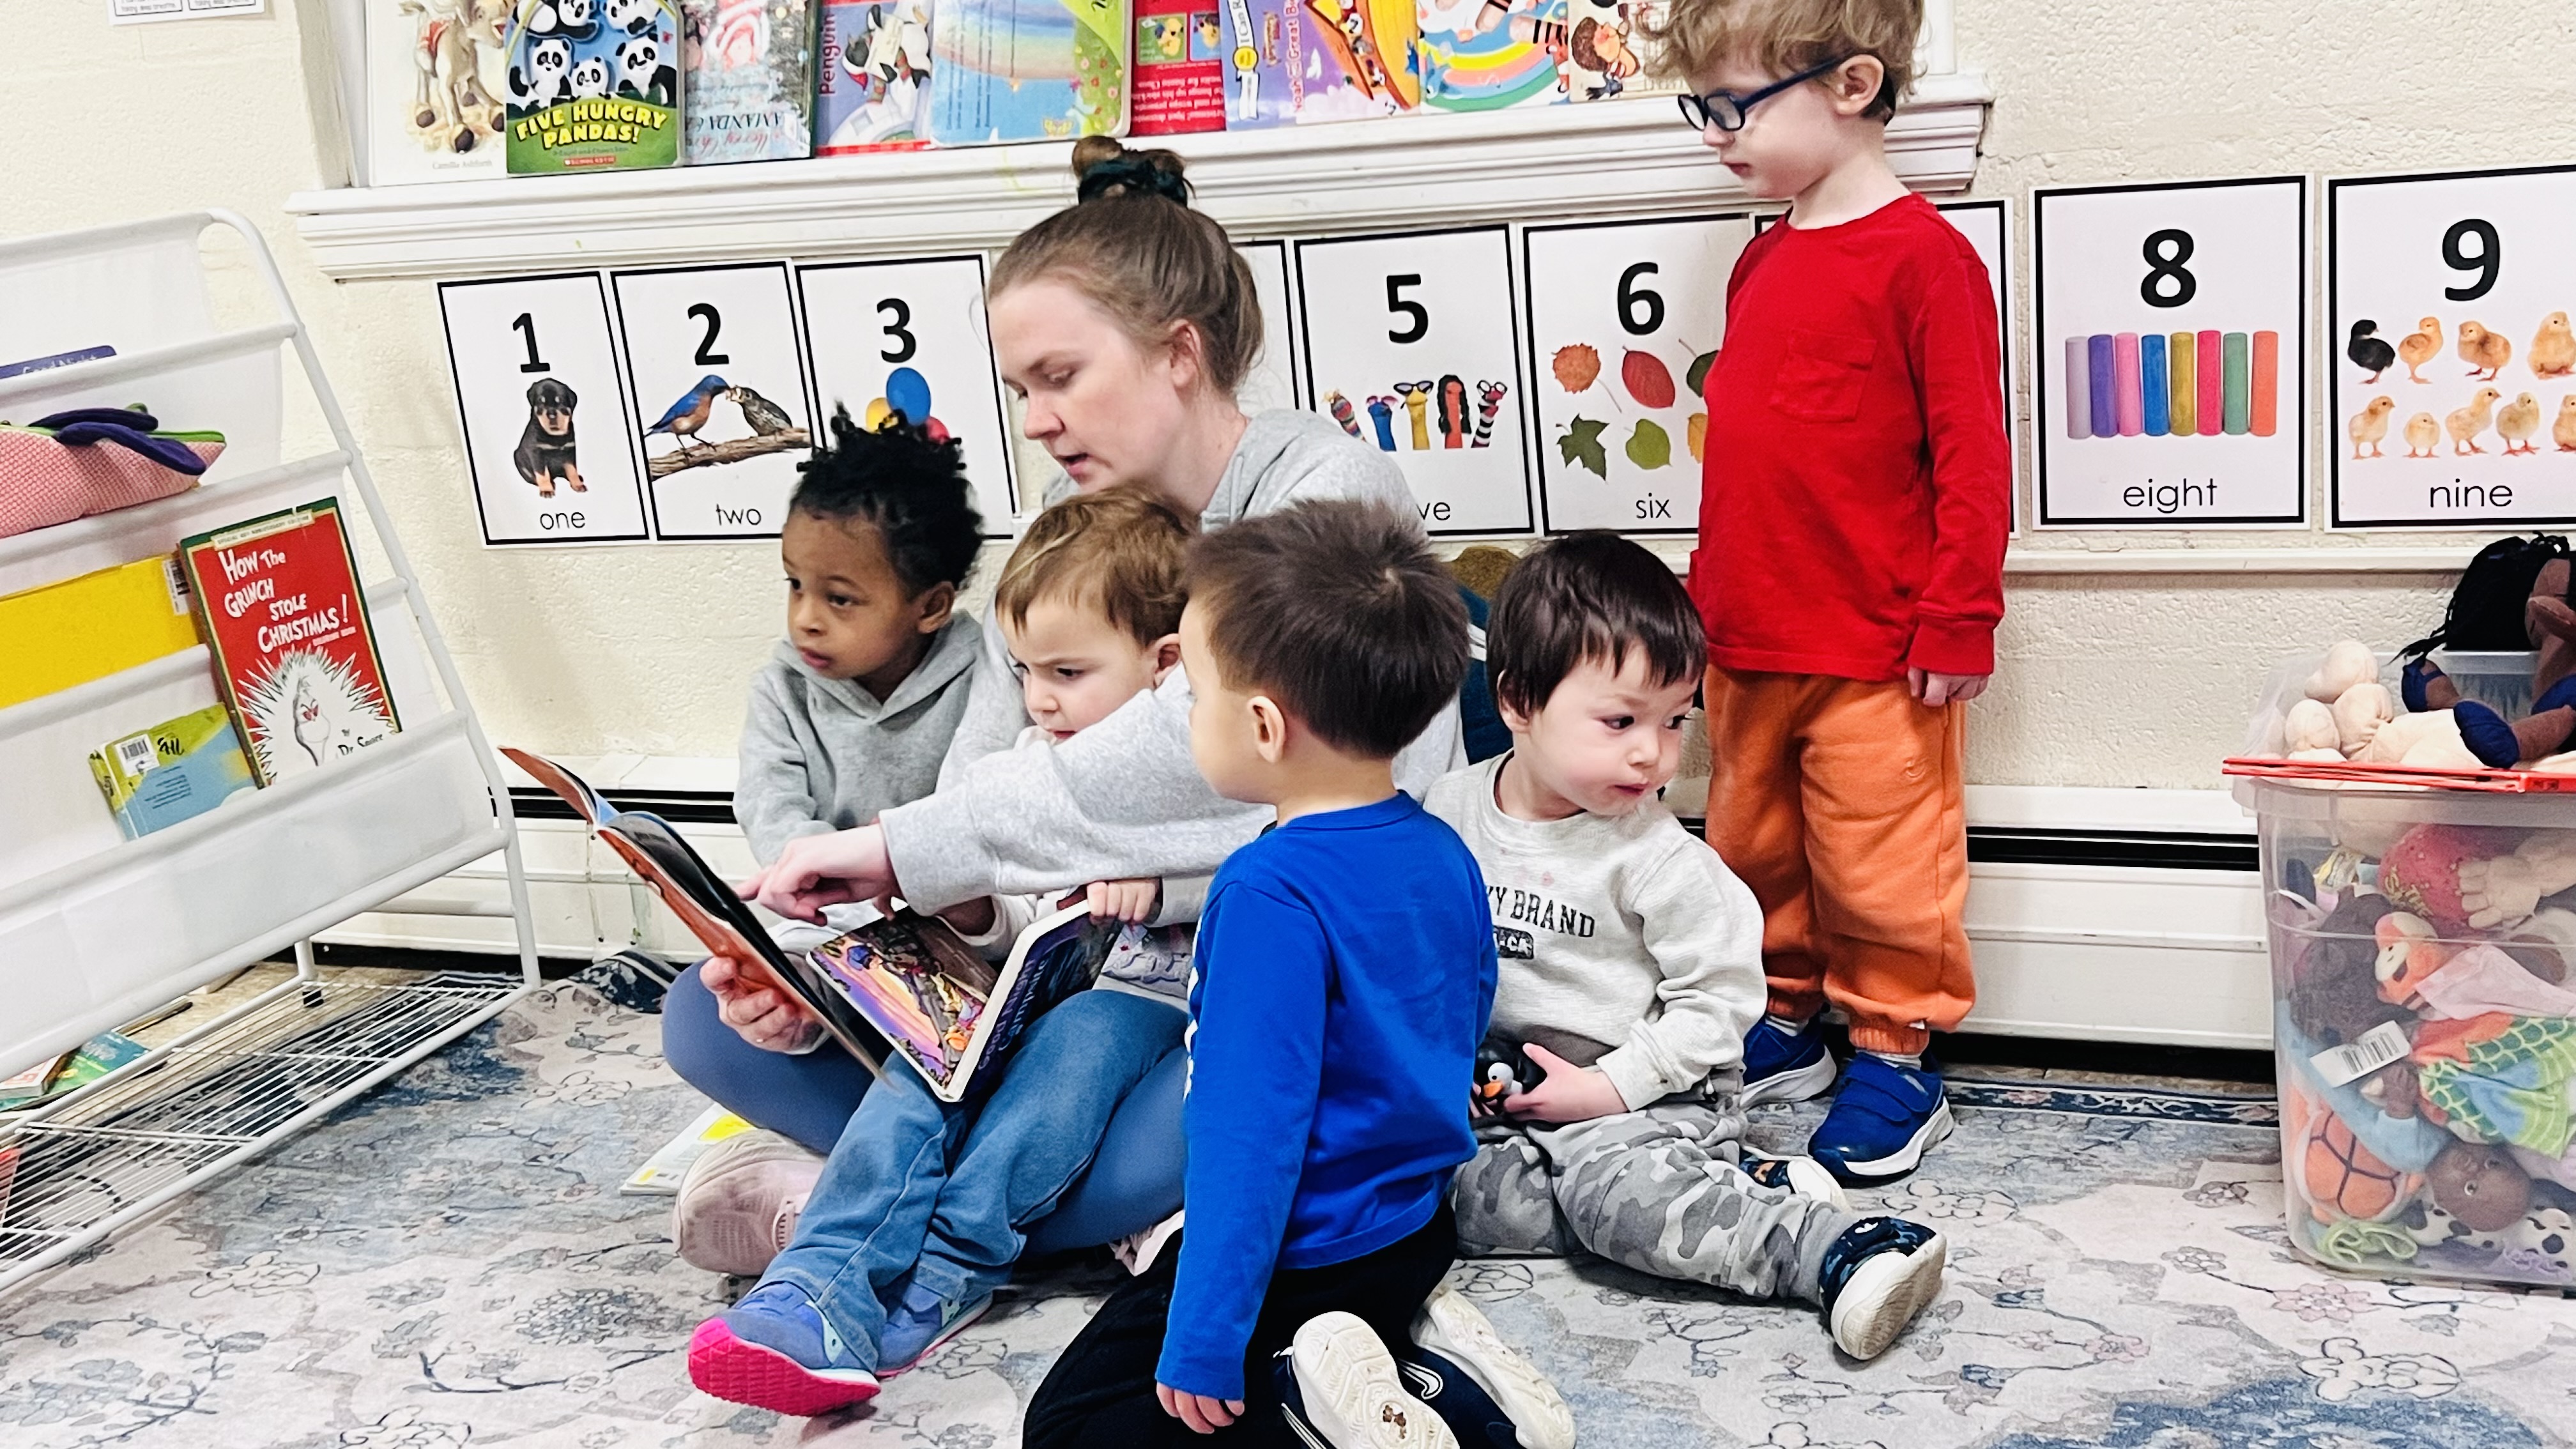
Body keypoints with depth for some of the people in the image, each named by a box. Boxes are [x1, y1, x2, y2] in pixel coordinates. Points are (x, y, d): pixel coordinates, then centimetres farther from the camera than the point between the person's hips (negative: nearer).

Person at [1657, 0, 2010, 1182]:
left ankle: (1896, 1057, 18)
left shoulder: (1922, 255, -13)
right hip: (1748, 643, 8)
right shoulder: (1761, 263, 11)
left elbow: (1972, 454, -14)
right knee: (1753, 850, 17)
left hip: (1877, 656, -8)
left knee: (1879, 864, 2)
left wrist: (1958, 620, -15)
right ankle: (1785, 1023, 33)